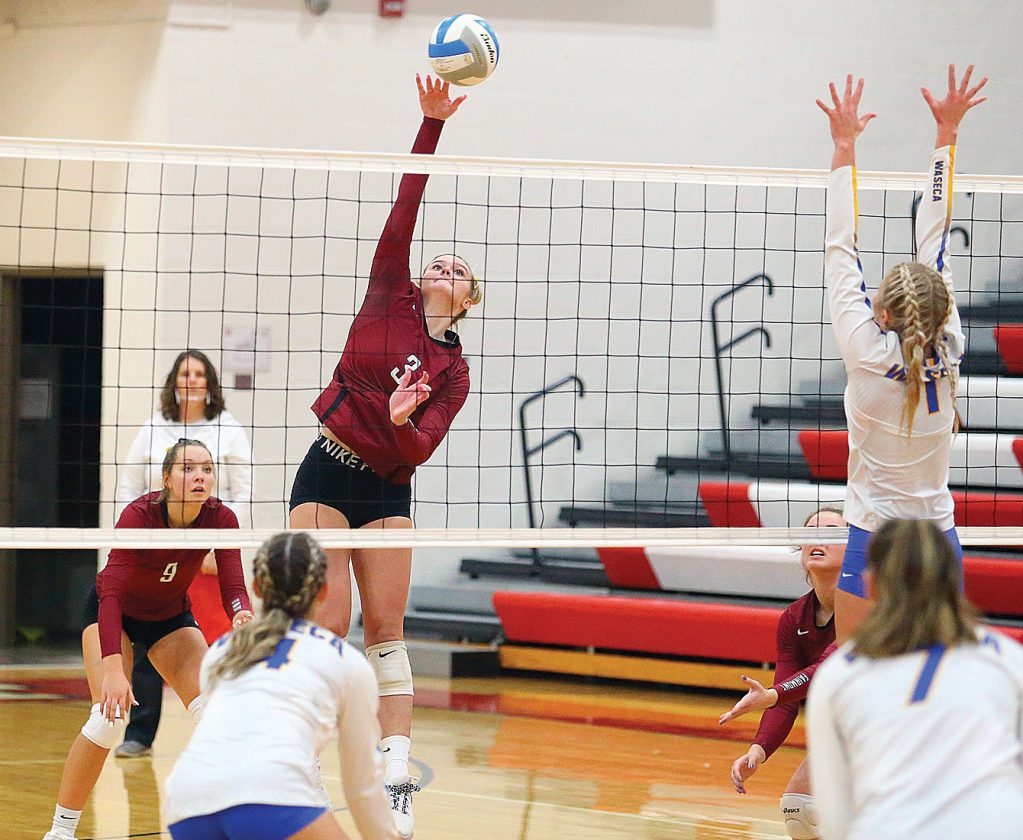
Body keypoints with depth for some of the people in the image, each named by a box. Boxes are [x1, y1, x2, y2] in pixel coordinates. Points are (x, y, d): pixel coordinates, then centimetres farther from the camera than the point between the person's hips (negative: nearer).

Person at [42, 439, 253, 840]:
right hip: (112, 612, -4)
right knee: (110, 716, -21)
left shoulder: (221, 519, -23)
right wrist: (112, 669, -49)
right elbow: (111, 594, -39)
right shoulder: (138, 516, -33)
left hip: (171, 616, 4)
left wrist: (242, 615, -53)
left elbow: (233, 587, -28)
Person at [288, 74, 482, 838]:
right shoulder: (389, 297, 4)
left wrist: (402, 422, -30)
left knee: (386, 631, 1)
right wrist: (432, 124, -10)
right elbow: (404, 208, -3)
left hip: (388, 490, 1)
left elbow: (420, 449, -7)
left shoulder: (454, 369, 4)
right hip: (328, 472, -1)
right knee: (330, 625, -9)